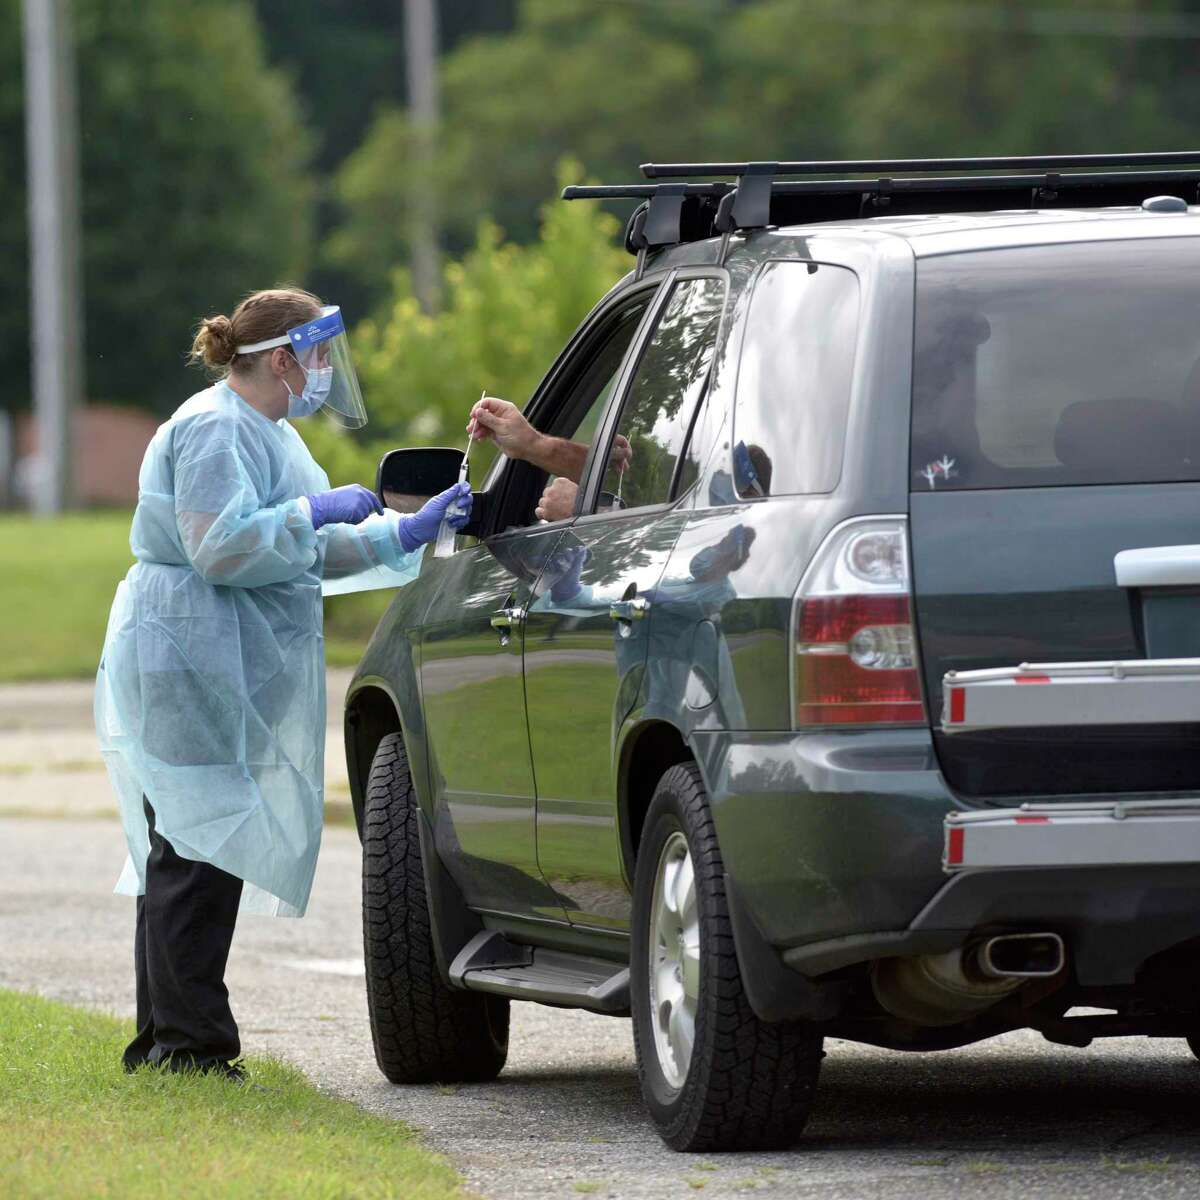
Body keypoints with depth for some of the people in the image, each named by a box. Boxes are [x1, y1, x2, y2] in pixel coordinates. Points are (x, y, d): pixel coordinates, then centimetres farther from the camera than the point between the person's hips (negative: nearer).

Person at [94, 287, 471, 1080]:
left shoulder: (263, 433, 20)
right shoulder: (215, 430, -14)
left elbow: (312, 551, 25)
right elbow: (219, 546, -24)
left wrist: (405, 534, 16)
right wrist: (316, 513, -17)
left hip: (226, 674, 11)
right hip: (188, 665, -11)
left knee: (192, 852, 12)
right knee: (195, 849, -10)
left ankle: (167, 1041, 15)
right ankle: (187, 1039, -9)